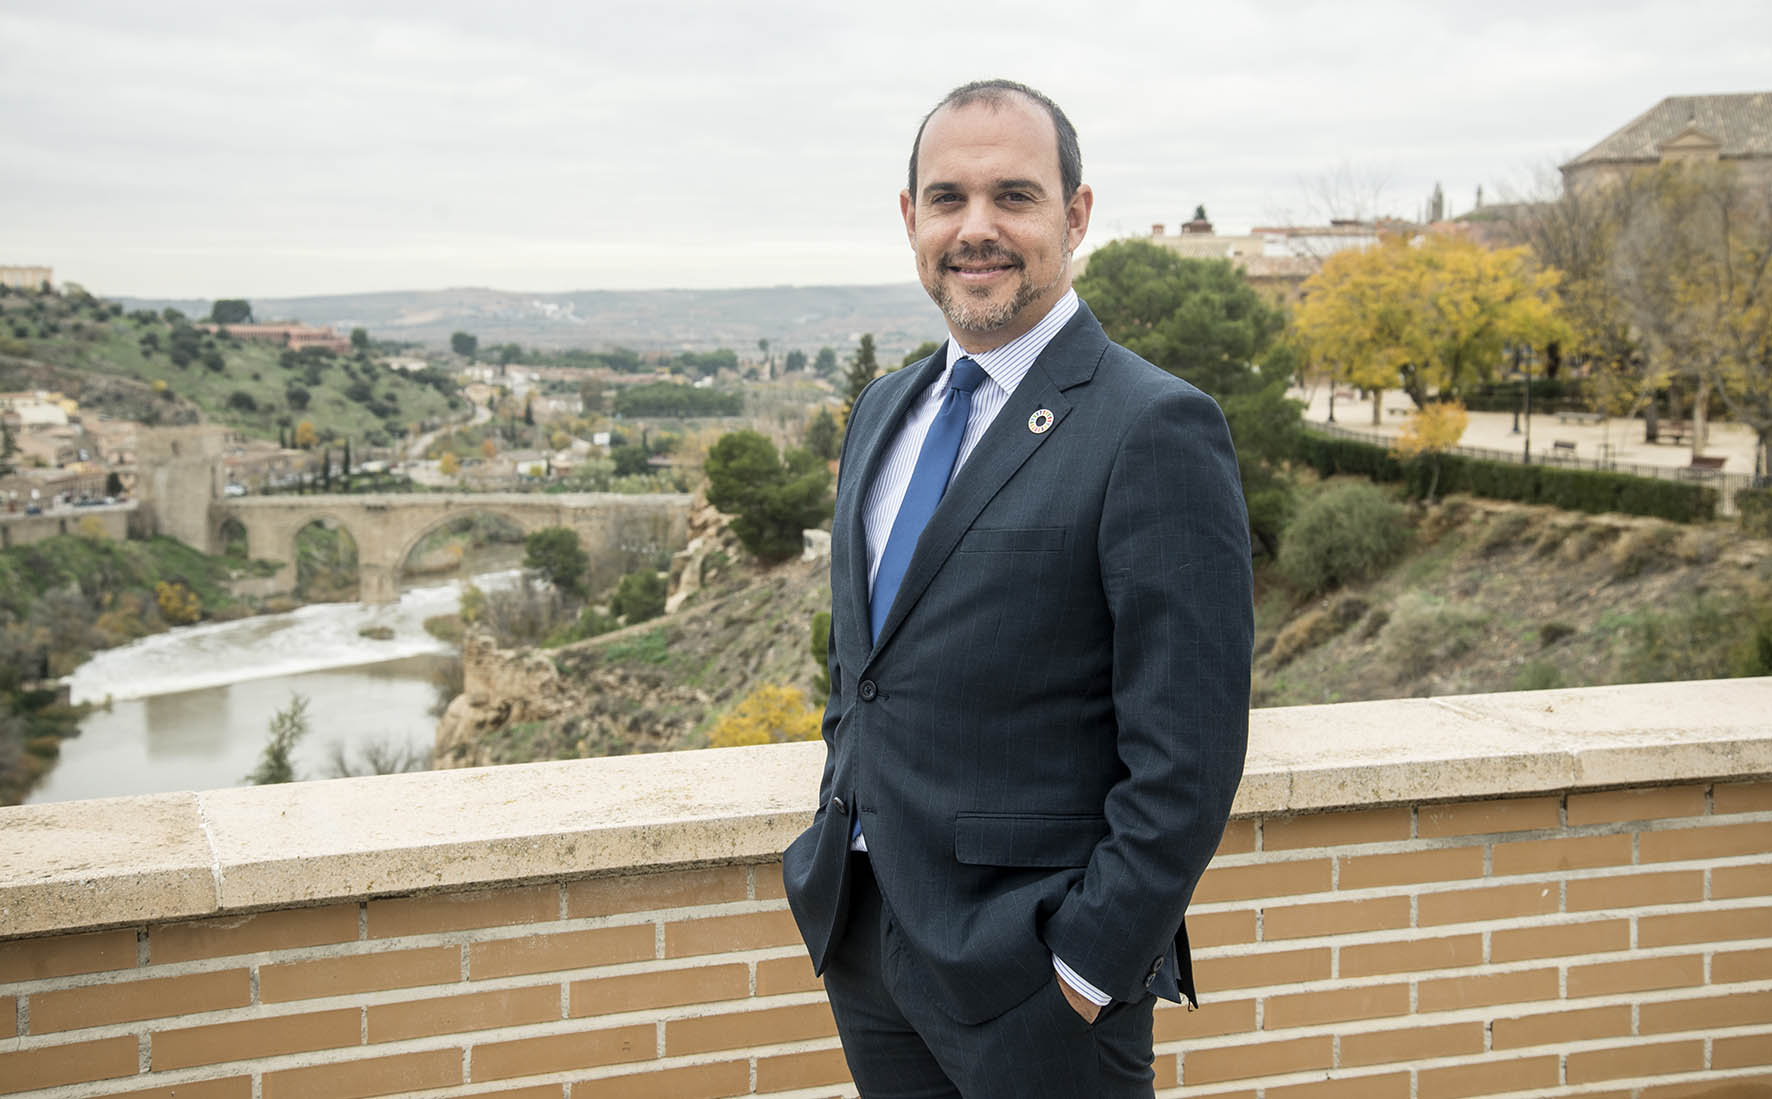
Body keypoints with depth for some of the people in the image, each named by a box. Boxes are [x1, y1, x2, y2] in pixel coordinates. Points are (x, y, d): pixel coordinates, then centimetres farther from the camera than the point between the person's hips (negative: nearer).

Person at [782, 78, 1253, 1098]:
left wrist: (1092, 965, -16)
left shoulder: (1156, 429, -15)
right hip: (862, 935, 7)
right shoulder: (886, 410, 9)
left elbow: (1187, 755, -17)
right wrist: (837, 850, 12)